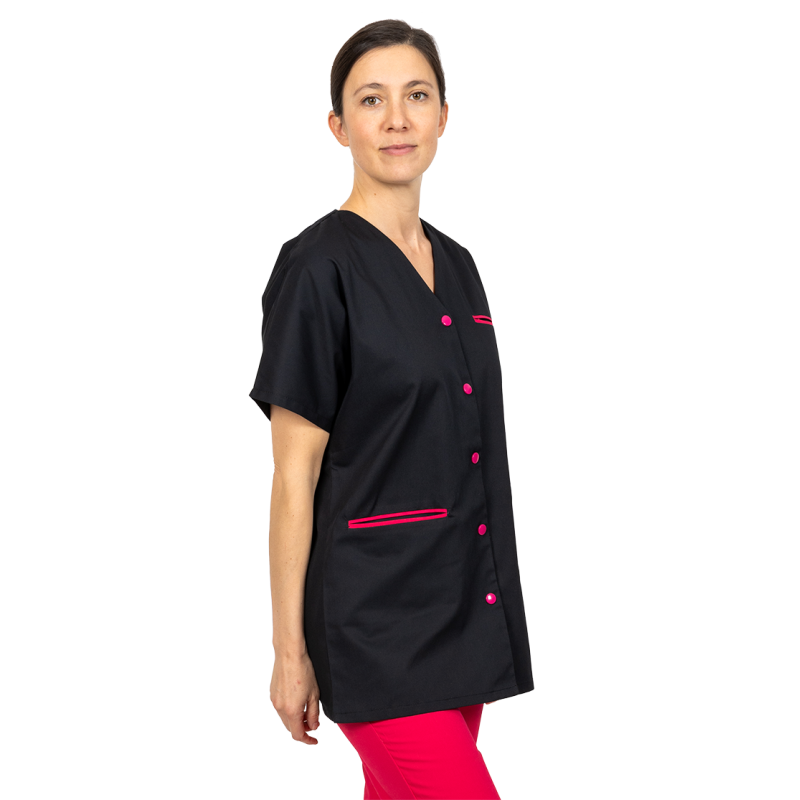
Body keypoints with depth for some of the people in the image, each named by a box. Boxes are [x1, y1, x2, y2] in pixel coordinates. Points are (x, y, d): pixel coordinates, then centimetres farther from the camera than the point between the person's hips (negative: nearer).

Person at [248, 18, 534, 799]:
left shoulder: (456, 265, 12)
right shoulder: (318, 266, -11)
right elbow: (294, 476, -11)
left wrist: (488, 606, 18)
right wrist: (289, 649, -11)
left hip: (463, 609, 7)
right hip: (377, 617, -7)